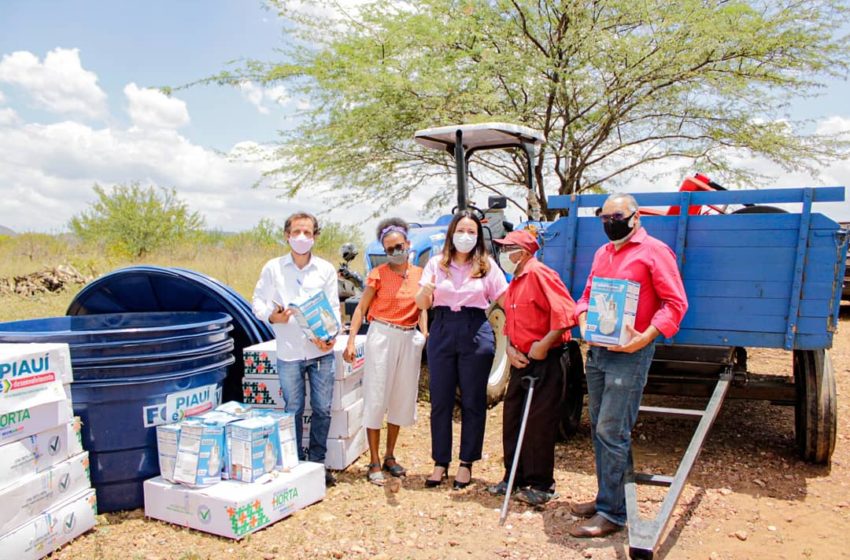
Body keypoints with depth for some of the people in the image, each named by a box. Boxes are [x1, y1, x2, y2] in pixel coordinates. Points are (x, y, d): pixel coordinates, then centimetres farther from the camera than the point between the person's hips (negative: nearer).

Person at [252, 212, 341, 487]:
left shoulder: (326, 269, 5)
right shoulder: (273, 268, 2)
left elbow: (334, 307, 3)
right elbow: (258, 302, 4)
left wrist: (330, 335, -15)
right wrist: (272, 316, -18)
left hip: (321, 351, 1)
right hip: (288, 351, -1)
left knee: (323, 409, 6)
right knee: (294, 410, 9)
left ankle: (317, 462, 23)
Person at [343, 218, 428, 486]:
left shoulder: (419, 274, 6)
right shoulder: (379, 274, -4)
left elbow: (421, 310, 13)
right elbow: (361, 308, -4)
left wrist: (425, 335, -2)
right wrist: (351, 341, -12)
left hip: (409, 340, 4)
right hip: (382, 336, -4)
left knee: (401, 399, 12)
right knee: (376, 399, 0)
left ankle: (390, 457, 27)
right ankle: (375, 463, 10)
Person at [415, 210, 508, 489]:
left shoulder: (487, 265, 3)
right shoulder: (436, 263, 5)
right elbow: (421, 304, 2)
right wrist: (425, 292, -20)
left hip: (476, 333, -1)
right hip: (442, 332, 1)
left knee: (473, 402, 6)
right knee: (440, 402, 7)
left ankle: (466, 464, 20)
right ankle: (440, 463, 20)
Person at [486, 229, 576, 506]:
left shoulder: (540, 274, -15)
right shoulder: (513, 284, 14)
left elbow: (566, 313, -23)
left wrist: (543, 345, -21)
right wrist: (511, 349, 2)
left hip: (547, 361, -9)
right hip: (521, 360, 9)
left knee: (538, 424, -1)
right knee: (512, 419, 13)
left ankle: (540, 485, 14)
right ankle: (514, 478, 27)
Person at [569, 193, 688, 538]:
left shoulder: (653, 251, -7)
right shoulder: (602, 253, 15)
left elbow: (676, 302, -11)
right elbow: (588, 293, 21)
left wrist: (647, 336, -23)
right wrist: (584, 320, 0)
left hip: (629, 353, -8)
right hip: (597, 350, 8)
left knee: (612, 432, -7)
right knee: (599, 429, 14)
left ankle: (612, 513, 4)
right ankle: (606, 497, 28)